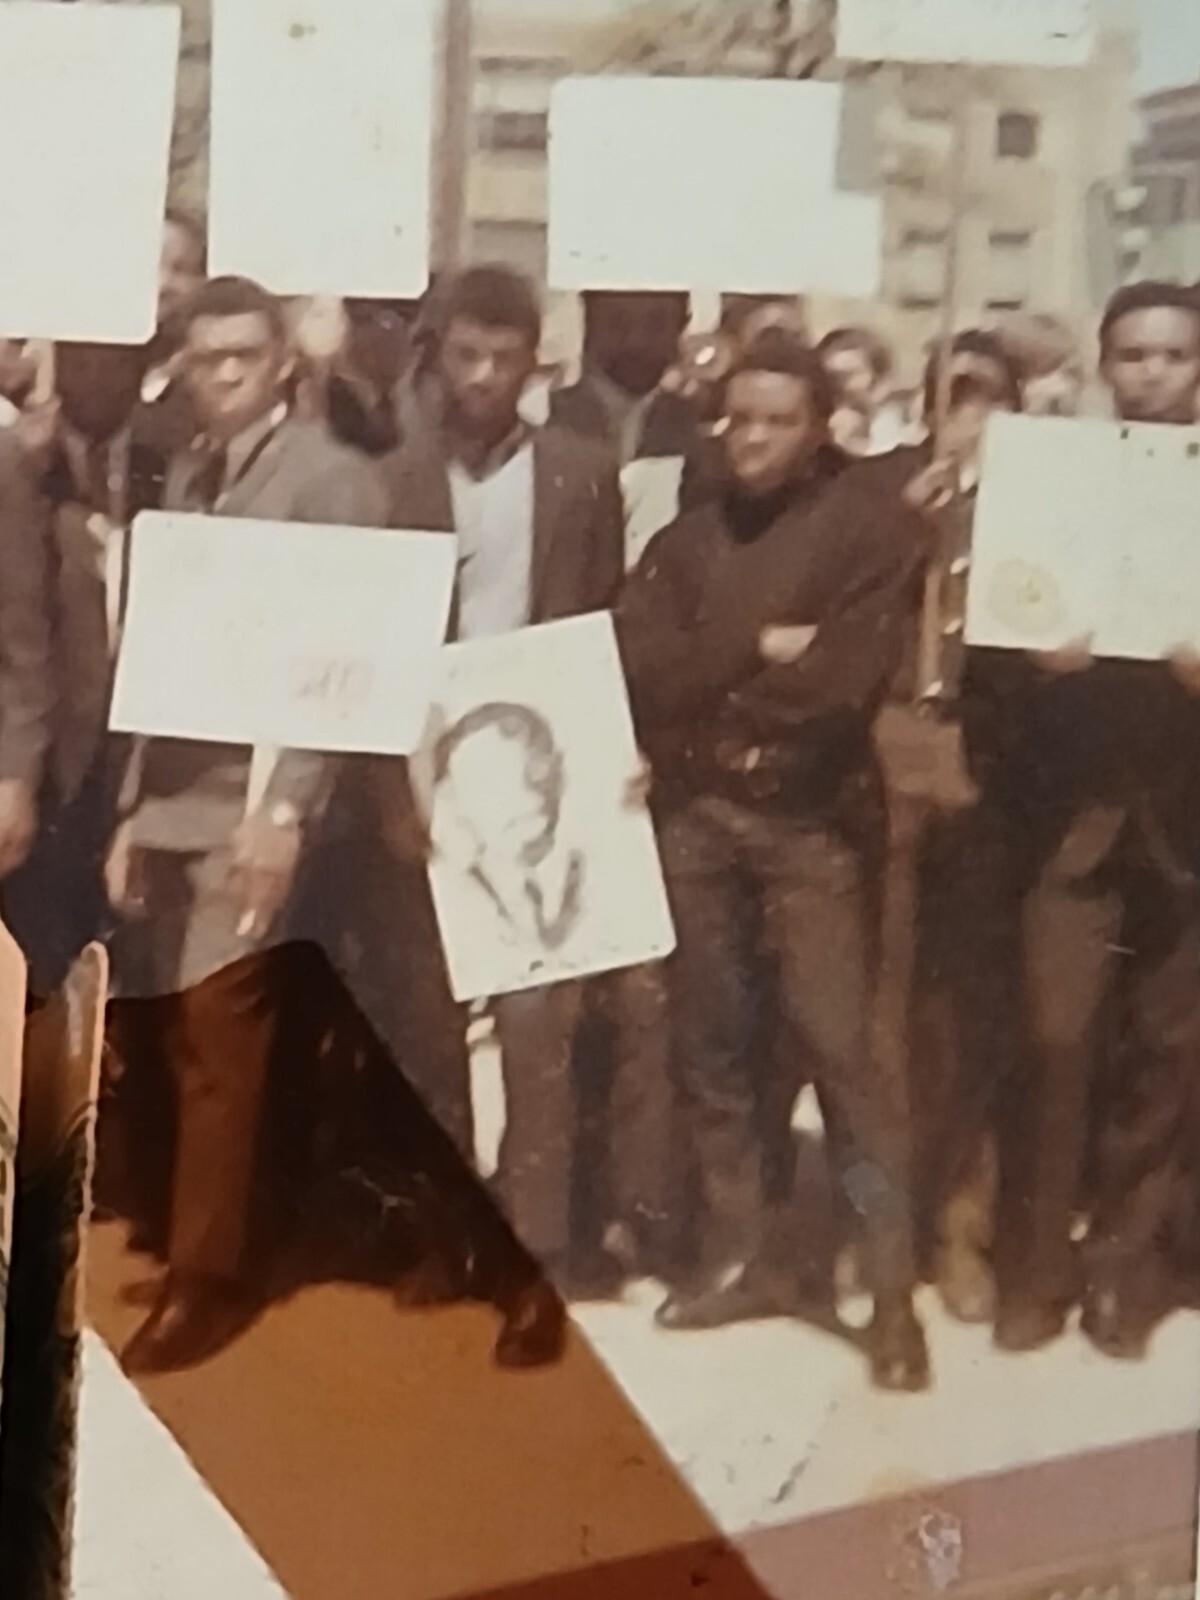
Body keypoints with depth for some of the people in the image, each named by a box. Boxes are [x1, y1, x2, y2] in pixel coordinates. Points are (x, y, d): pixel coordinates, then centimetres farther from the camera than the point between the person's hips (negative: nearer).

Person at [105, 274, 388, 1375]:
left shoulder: (333, 478, -5)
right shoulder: (185, 477, 15)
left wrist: (286, 807, -19)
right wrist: (131, 806, 12)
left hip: (254, 801, -6)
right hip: (171, 800, 6)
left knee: (220, 1040, -6)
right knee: (184, 1042, 8)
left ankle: (208, 1274, 4)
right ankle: (193, 1244, 21)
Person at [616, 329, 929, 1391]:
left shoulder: (864, 540, -1)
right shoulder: (685, 540, 11)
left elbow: (843, 686, -13)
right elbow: (638, 667, -1)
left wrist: (704, 692, -5)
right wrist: (755, 650, -11)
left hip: (811, 822, -4)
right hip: (695, 816, 5)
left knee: (838, 1044, -8)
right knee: (711, 1043, 9)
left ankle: (895, 1295, -1)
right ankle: (737, 1260, 22)